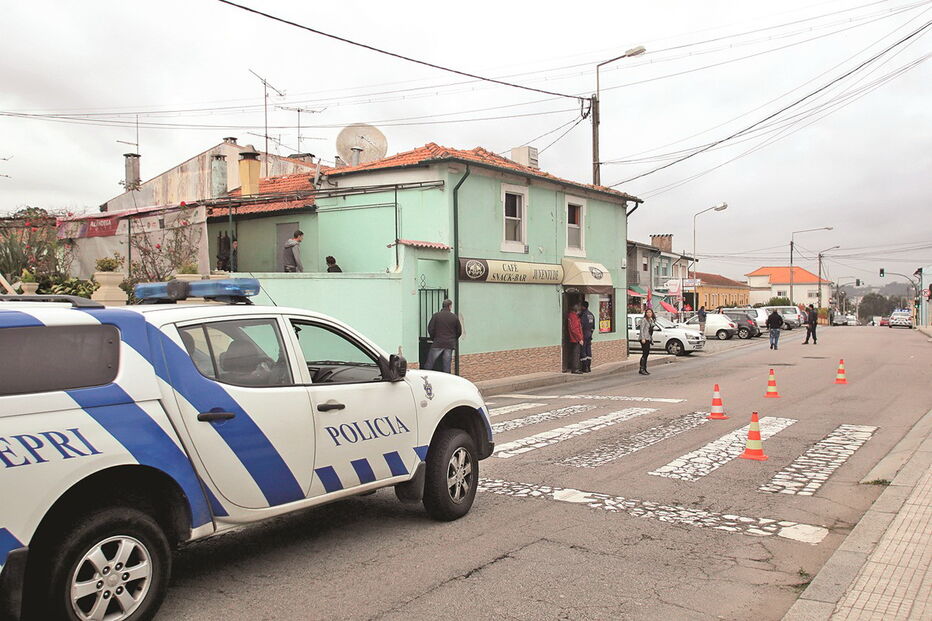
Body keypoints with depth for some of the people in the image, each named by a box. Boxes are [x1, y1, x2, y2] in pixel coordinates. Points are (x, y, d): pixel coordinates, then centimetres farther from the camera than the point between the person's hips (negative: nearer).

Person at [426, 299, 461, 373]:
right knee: (446, 366, 6)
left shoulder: (436, 315, -3)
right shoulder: (454, 317, 2)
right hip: (450, 345, 2)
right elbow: (459, 331, 7)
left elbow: (430, 329, -4)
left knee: (429, 365, 4)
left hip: (437, 343, -2)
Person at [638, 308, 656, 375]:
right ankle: (641, 369, -13)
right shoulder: (644, 320, -9)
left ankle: (644, 369, 14)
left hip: (648, 338, 9)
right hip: (644, 338, -9)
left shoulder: (651, 320, 16)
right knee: (645, 353, -13)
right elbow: (641, 329, -15)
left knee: (647, 353, 9)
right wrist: (643, 338, -22)